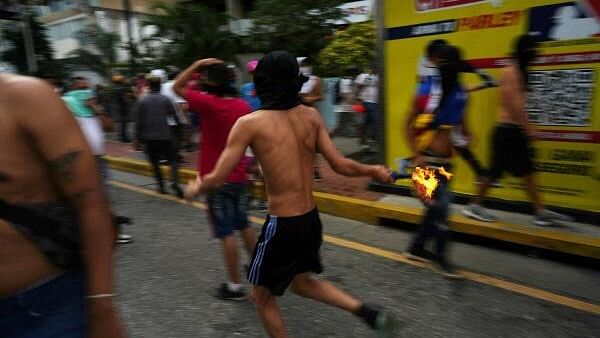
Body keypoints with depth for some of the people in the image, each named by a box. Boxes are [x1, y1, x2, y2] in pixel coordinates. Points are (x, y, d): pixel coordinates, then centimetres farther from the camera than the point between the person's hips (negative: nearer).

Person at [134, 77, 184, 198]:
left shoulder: (141, 101, 2)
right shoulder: (166, 99, -1)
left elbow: (139, 121, 0)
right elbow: (174, 116, 1)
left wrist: (138, 138, 6)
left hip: (149, 137, 1)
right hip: (165, 136, -1)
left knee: (155, 163, 14)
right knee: (172, 160, 3)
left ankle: (161, 186, 13)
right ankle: (174, 182, -19)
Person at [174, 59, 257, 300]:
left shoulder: (209, 103, -16)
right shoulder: (243, 106, 2)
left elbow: (177, 87, -4)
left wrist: (197, 64, -5)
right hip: (239, 177, 7)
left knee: (226, 233, 1)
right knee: (244, 225, 21)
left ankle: (235, 286, 10)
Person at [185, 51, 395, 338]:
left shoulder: (250, 123, -14)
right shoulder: (312, 116, -1)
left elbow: (217, 179, -13)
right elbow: (340, 165, -1)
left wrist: (196, 188, 10)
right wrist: (374, 171, 17)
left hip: (282, 225, -6)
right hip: (311, 220, 6)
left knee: (262, 295, 20)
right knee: (302, 282, 31)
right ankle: (367, 312, 20)